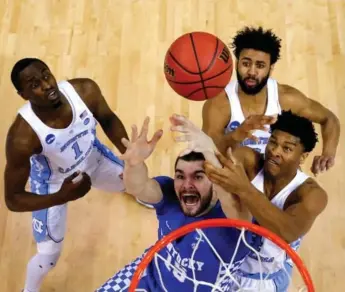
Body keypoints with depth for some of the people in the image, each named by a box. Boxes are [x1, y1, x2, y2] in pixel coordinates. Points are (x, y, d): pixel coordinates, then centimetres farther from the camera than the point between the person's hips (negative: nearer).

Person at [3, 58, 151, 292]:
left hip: (93, 159, 4)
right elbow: (13, 199, -29)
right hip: (54, 183, -3)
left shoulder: (85, 90, -31)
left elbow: (108, 119, -8)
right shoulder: (22, 136, -40)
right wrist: (62, 197, -43)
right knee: (48, 257, 1)